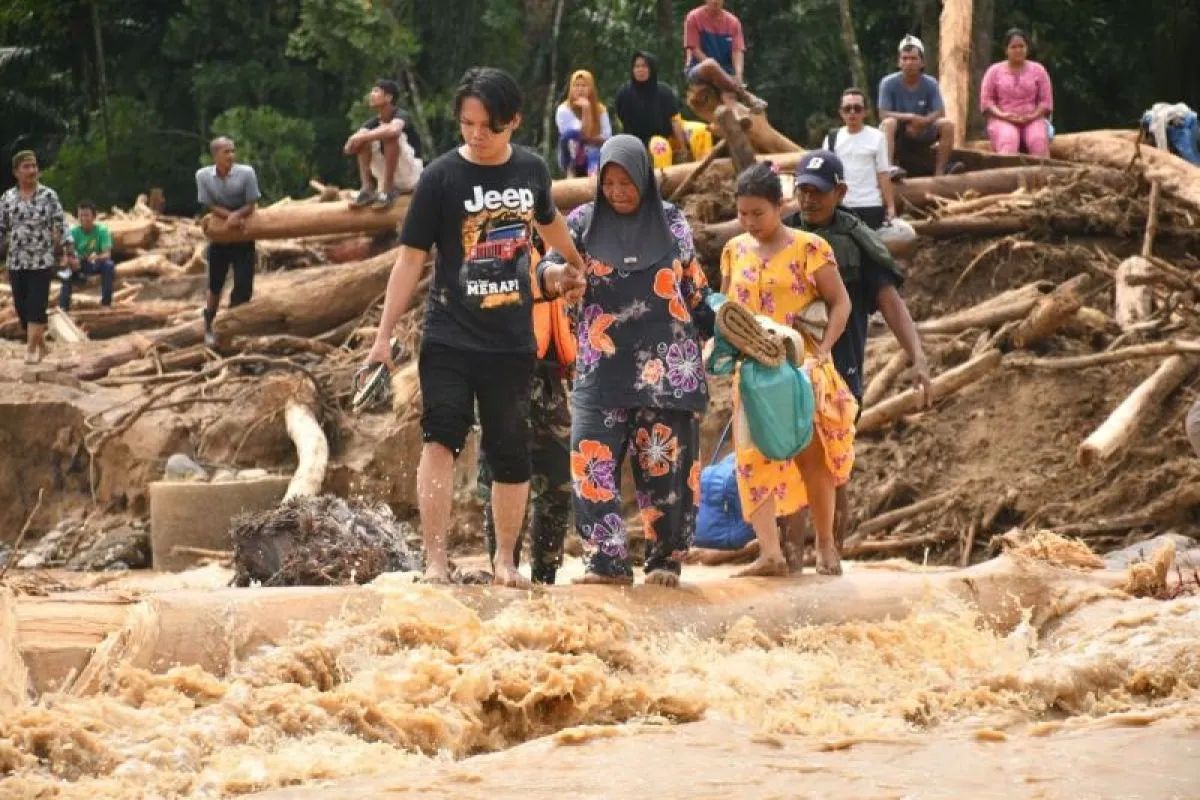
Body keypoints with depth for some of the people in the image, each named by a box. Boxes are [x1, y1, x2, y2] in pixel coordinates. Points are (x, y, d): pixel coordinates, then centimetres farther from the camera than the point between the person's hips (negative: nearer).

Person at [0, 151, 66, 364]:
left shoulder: (48, 195, -4)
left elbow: (60, 226, -3)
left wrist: (63, 251, -8)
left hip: (42, 261, -3)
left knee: (36, 306, -9)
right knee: (22, 307, 7)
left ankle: (31, 348, -5)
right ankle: (40, 344, 23)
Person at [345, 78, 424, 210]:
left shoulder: (399, 116, -14)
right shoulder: (374, 122, 5)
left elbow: (394, 130, -41)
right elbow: (349, 148, -8)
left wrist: (363, 137, -34)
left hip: (410, 176, -6)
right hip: (387, 177, 7)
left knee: (388, 134, -28)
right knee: (363, 139, -7)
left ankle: (388, 191, -27)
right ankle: (367, 189, -16)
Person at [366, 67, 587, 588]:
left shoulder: (532, 171, 3)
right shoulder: (441, 177, -8)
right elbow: (411, 256, -6)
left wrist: (576, 266, 43)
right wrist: (384, 336, -10)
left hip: (512, 342, 4)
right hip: (449, 338, -4)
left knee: (510, 453, 8)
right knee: (441, 435, -19)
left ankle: (505, 560, 24)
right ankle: (435, 563, -22)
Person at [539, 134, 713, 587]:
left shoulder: (672, 222, 7)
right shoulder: (584, 222, 5)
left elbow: (694, 287, 13)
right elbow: (552, 262, -7)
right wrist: (552, 271, -30)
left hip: (666, 367, 0)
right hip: (603, 366, 0)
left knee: (664, 464, -1)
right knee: (592, 463, -10)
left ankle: (666, 560, 10)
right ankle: (609, 562, -6)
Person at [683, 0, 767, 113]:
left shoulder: (733, 22, 8)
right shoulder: (694, 18, 0)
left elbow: (737, 51, -1)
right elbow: (694, 49, -6)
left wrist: (738, 75, -21)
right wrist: (716, 68, -18)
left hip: (725, 74, 3)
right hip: (698, 70, -3)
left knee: (729, 94, -31)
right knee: (710, 64, -38)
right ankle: (746, 96, -33)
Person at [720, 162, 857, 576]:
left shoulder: (809, 247, -5)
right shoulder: (735, 250, 8)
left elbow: (840, 303, -3)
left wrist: (822, 350, -15)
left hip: (801, 369, -4)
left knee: (811, 453, 2)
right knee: (753, 456, -7)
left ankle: (826, 546, 17)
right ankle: (770, 553, -12)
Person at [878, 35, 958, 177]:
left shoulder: (930, 84, -3)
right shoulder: (888, 83, -11)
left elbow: (940, 113, -10)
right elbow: (883, 114, -17)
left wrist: (921, 122, -28)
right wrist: (910, 117, -29)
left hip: (922, 133, 3)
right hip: (898, 135, -3)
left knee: (947, 124, -20)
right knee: (888, 123, -34)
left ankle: (940, 170, -21)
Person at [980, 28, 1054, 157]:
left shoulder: (1038, 70, 13)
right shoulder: (994, 71, 11)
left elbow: (1046, 100, 8)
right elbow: (986, 100, 5)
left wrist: (1033, 116, -11)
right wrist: (1002, 115, -14)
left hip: (1032, 120, 1)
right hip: (1003, 121, -1)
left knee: (1039, 141, -34)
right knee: (1008, 141, -37)